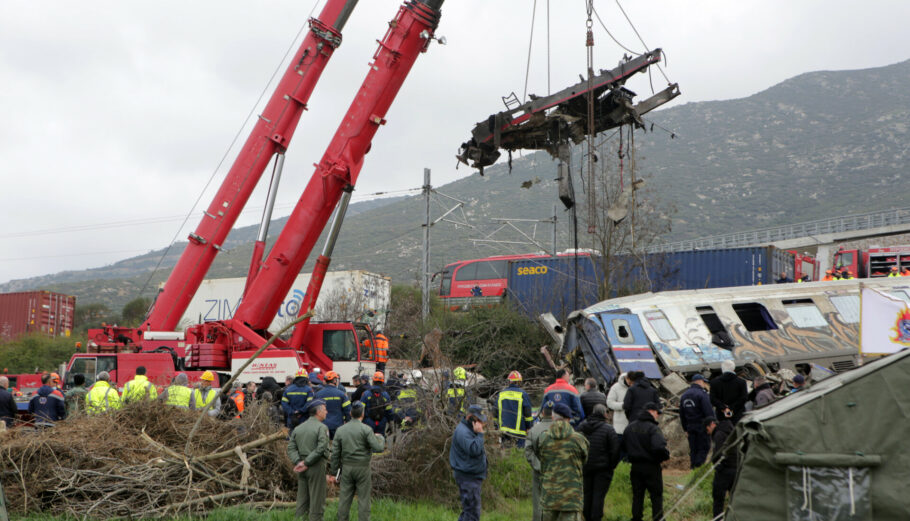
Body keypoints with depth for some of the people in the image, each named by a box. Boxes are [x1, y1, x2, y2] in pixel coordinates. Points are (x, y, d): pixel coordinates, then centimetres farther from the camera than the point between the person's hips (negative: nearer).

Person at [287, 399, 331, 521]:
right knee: (317, 501, 0)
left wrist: (298, 462, -6)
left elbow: (291, 448, 4)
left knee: (302, 499, 12)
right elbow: (321, 448, -19)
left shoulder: (298, 428, 13)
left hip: (302, 469, 6)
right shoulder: (322, 427, -8)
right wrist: (307, 463, -15)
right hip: (317, 466, -6)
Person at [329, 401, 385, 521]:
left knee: (345, 499, 7)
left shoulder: (340, 430, 1)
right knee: (363, 500, 2)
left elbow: (335, 453, 1)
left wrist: (334, 473, 8)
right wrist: (380, 438, 7)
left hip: (346, 468, 4)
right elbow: (378, 448, -15)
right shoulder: (366, 429, -11)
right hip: (362, 469, -4)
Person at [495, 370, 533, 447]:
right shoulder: (523, 394, -5)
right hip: (518, 431, -4)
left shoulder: (500, 394, 9)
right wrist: (528, 427, 6)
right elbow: (528, 413, -4)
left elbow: (495, 413, 14)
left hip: (503, 429, 4)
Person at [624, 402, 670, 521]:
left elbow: (623, 445, 10)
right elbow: (659, 447, -29)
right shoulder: (653, 428, -16)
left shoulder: (630, 427, 4)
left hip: (635, 466, 5)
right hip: (651, 466, -5)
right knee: (656, 495, 7)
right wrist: (665, 456, -11)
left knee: (637, 495, 13)